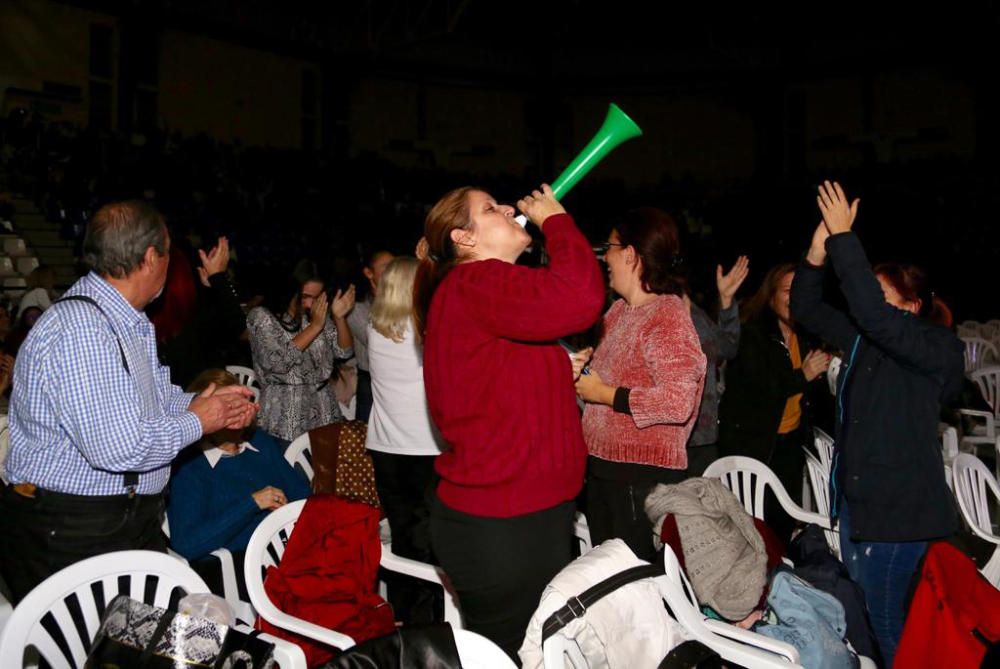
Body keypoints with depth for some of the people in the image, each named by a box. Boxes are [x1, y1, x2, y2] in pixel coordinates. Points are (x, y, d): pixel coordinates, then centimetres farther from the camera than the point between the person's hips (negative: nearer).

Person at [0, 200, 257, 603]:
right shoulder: (80, 329, -25)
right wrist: (195, 423, -14)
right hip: (71, 536, -9)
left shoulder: (131, 323, 8)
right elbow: (118, 447, -30)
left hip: (136, 521, 9)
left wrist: (199, 402, 4)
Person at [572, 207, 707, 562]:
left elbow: (678, 402, -26)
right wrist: (583, 371, 5)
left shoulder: (669, 316, -15)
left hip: (643, 477, -8)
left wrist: (604, 395, -18)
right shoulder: (618, 310, 10)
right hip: (602, 467, 9)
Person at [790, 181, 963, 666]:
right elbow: (806, 308, 6)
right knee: (857, 605, 16)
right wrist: (818, 250, -11)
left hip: (898, 503, -8)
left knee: (884, 613, 0)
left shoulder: (934, 347, -13)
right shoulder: (862, 338, 8)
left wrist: (843, 238, -28)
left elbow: (871, 312, -30)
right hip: (855, 493, 8)